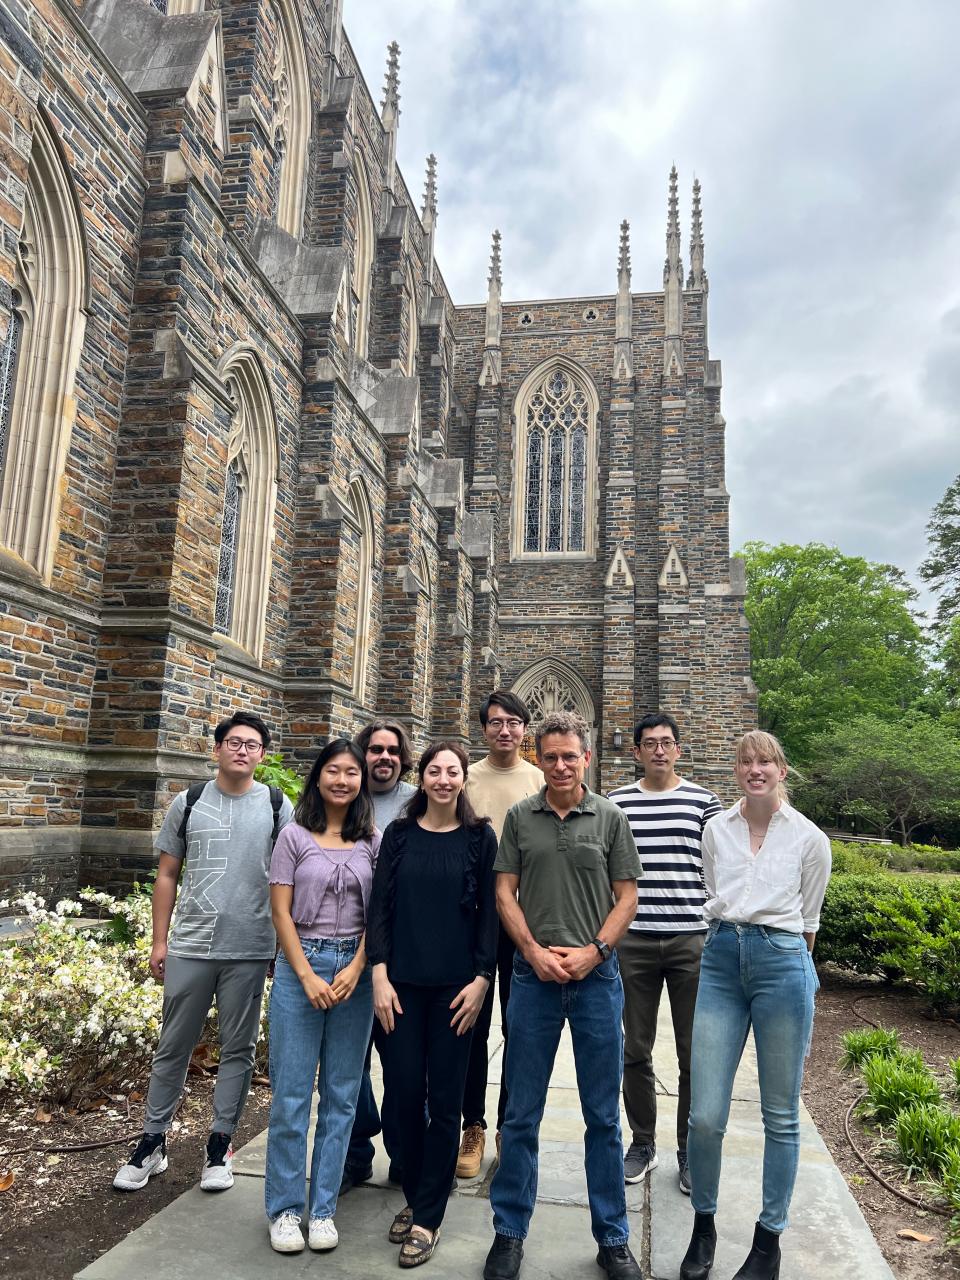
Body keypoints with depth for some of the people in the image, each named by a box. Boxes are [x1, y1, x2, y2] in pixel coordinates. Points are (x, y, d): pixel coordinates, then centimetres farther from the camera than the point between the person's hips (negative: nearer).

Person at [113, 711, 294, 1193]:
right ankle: (152, 1142, 28)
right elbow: (167, 876, 7)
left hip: (250, 950, -1)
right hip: (189, 947, 1)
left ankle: (220, 1144, 25)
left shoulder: (278, 807, 0)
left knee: (238, 1049, 10)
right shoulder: (188, 803, 3)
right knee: (172, 1048, 12)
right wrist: (159, 941, 3)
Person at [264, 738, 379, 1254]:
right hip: (300, 965, -2)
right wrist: (307, 975, -9)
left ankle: (323, 1207, 22)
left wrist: (355, 968, -9)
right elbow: (281, 911, -3)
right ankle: (284, 1207, 19)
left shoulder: (374, 842, 4)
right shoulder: (295, 836, 0)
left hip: (354, 970, 2)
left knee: (341, 1095, 9)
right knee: (291, 1093, 3)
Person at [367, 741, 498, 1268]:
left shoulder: (479, 836, 0)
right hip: (402, 983, 2)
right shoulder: (399, 834, 4)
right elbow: (380, 905, 2)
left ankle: (427, 1218, 18)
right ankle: (414, 1197, 28)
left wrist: (481, 978, -7)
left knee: (443, 1099, 4)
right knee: (406, 1091, 7)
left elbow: (489, 910, 0)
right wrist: (380, 976, -5)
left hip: (456, 985, -1)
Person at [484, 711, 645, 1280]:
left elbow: (627, 897, 1)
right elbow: (505, 892, 3)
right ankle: (510, 1233, 26)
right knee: (522, 1114, 10)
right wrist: (535, 951, -8)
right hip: (534, 975, 1)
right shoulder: (520, 817, 3)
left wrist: (593, 951, -10)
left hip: (596, 976, 0)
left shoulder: (610, 818, 1)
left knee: (604, 1116, 10)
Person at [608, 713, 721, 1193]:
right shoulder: (616, 803, 3)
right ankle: (642, 1143, 30)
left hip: (691, 940, -1)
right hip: (632, 941, 1)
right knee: (636, 1050, 11)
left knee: (694, 1054, 8)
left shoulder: (703, 802, 1)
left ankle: (690, 1152, 25)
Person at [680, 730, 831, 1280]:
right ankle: (704, 1226, 24)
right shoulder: (717, 829, 7)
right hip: (721, 963, 2)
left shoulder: (810, 839, 0)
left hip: (782, 964, -2)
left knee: (781, 1115, 10)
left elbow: (808, 920, 10)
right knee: (705, 1115, 1)